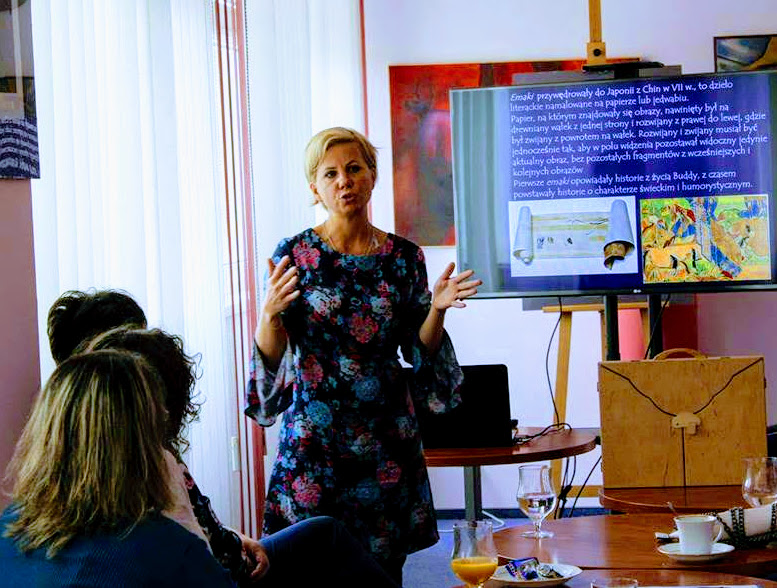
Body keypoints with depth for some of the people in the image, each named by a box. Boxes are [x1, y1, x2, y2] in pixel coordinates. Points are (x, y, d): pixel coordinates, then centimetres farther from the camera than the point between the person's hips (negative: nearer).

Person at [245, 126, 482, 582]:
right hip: (313, 437, -2)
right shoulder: (294, 254, -3)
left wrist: (437, 309, -9)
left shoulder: (404, 257, 3)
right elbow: (272, 355, -3)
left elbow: (420, 350, 7)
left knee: (385, 565, 6)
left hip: (387, 437, 2)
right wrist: (270, 313, -21)